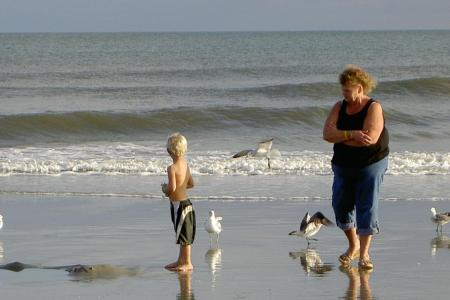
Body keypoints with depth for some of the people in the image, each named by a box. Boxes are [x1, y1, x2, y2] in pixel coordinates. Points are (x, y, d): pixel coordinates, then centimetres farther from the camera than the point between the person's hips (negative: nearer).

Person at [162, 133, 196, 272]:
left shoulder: (172, 168, -20)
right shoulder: (185, 164, 7)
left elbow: (172, 187, -27)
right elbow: (191, 183, 16)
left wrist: (164, 188, -7)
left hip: (179, 204, -9)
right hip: (186, 202, 9)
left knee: (184, 235, -1)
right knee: (183, 234, 18)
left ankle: (187, 263, 4)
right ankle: (181, 261, 28)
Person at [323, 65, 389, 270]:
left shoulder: (373, 108, -12)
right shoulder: (339, 107, 2)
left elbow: (370, 138, -25)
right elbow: (327, 134, -11)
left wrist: (340, 136, -15)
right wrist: (352, 135, -25)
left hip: (370, 164, -5)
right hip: (343, 165, 5)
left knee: (367, 207, -8)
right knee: (341, 206, 7)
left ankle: (364, 254, -3)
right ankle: (353, 246, 28)